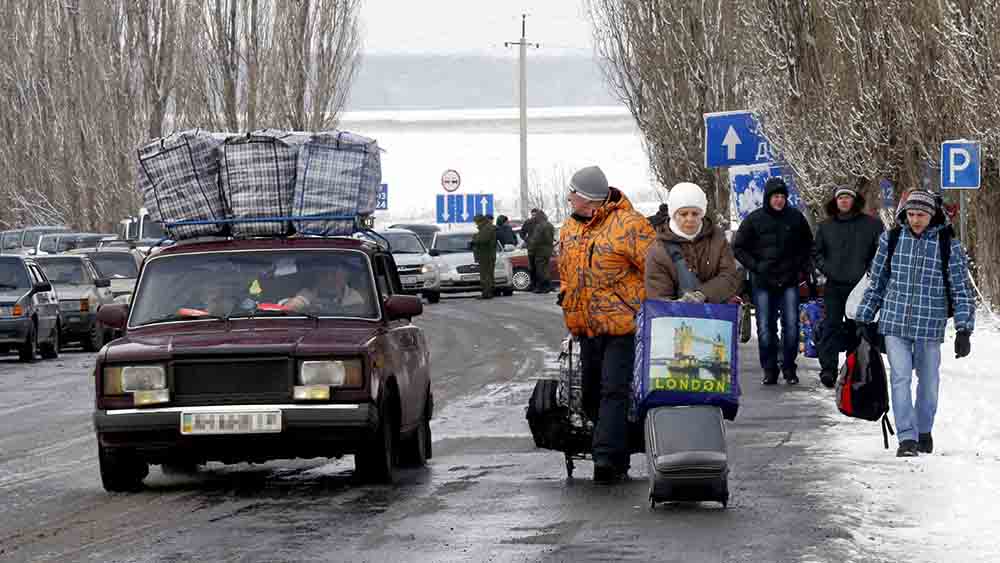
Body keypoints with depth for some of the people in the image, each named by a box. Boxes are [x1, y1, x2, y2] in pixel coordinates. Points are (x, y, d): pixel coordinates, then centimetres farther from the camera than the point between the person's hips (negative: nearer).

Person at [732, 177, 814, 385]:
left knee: (791, 325, -3)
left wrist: (801, 266, 7)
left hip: (789, 282, 1)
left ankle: (789, 368, 8)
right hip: (762, 282, -1)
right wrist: (755, 266, -4)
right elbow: (739, 248, 5)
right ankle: (769, 370, 9)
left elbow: (807, 244, 19)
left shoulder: (795, 218, 4)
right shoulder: (754, 220, -1)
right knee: (765, 328, 1)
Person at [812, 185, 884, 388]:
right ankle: (828, 369, -13)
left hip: (861, 285, -1)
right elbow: (816, 252, 19)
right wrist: (825, 267, 2)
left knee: (856, 327, 7)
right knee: (831, 325, -9)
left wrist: (870, 271, -7)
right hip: (834, 286, 1)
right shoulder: (826, 226, 9)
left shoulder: (872, 224, 2)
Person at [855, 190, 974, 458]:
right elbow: (877, 282, 12)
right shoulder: (891, 239, 2)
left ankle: (924, 431, 30)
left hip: (929, 325, 0)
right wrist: (864, 319, 13)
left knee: (928, 380, 10)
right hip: (894, 322, 0)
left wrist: (964, 330, -6)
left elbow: (961, 289, 0)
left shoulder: (948, 245, -3)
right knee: (900, 377, -10)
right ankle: (907, 438, -10)